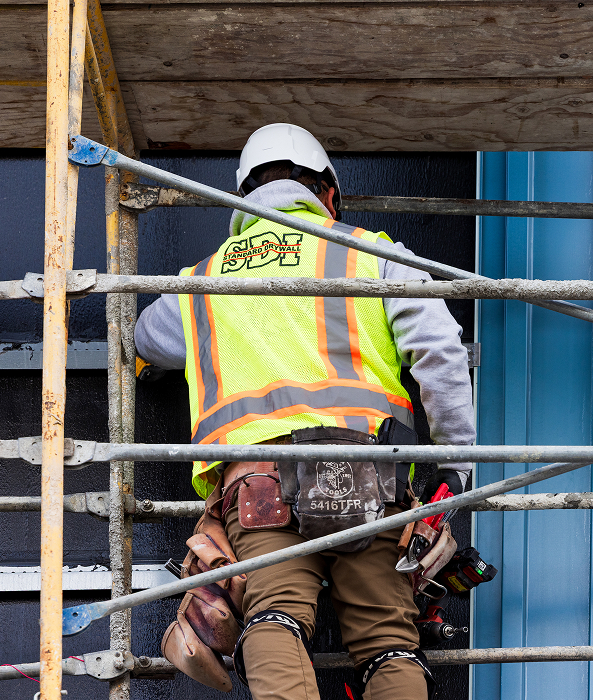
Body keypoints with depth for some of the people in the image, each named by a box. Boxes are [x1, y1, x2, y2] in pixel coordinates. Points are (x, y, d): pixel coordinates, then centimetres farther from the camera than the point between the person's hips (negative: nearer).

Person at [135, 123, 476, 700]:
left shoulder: (203, 280, 28)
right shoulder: (367, 252, 19)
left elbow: (141, 339, 49)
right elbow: (438, 347, 5)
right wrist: (456, 459, 8)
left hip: (251, 465, 1)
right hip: (359, 455, -1)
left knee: (276, 614, -17)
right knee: (388, 638, -3)